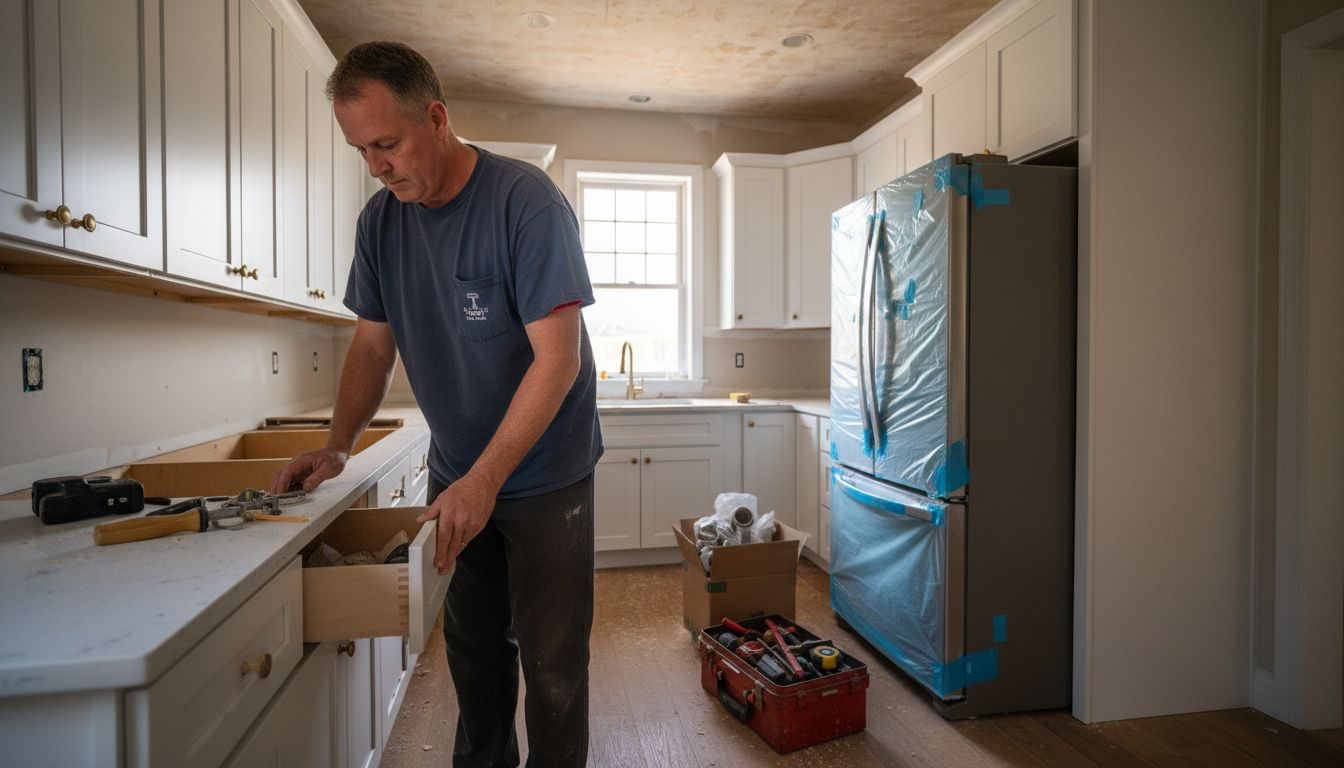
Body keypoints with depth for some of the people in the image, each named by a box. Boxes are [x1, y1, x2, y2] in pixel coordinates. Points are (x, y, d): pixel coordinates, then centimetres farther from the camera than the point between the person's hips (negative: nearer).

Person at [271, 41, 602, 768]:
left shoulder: (525, 200, -19)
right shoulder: (380, 220, 0)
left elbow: (558, 358, -24)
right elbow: (373, 344, 7)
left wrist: (486, 479, -28)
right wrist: (337, 446, -7)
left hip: (544, 475, -5)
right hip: (455, 475, 6)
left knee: (551, 665, 7)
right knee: (472, 647, 20)